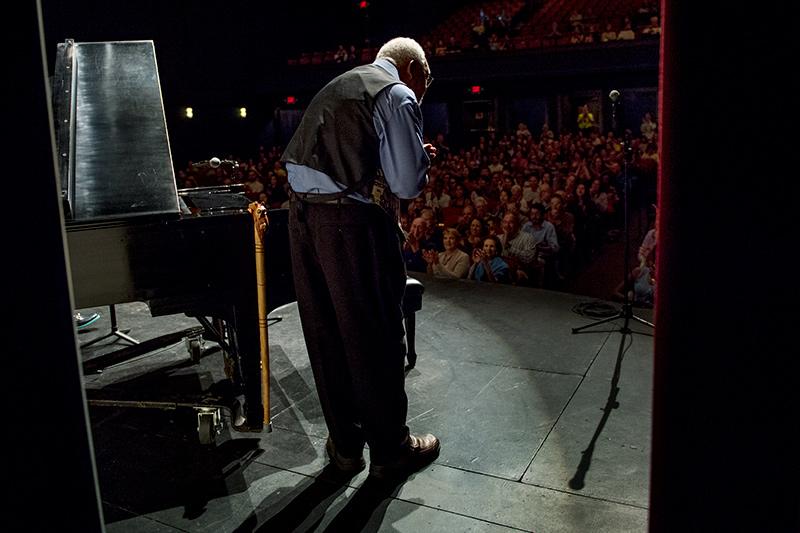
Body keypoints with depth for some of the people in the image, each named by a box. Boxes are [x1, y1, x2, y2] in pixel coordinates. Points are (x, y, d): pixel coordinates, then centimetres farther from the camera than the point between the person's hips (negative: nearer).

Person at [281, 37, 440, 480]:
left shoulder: (338, 86, 21)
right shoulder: (397, 96, -4)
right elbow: (408, 184, -12)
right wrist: (422, 158, 10)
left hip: (303, 212, 8)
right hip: (353, 222, -8)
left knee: (325, 334, 14)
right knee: (375, 338, 5)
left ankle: (344, 444, 30)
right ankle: (390, 450, 22)